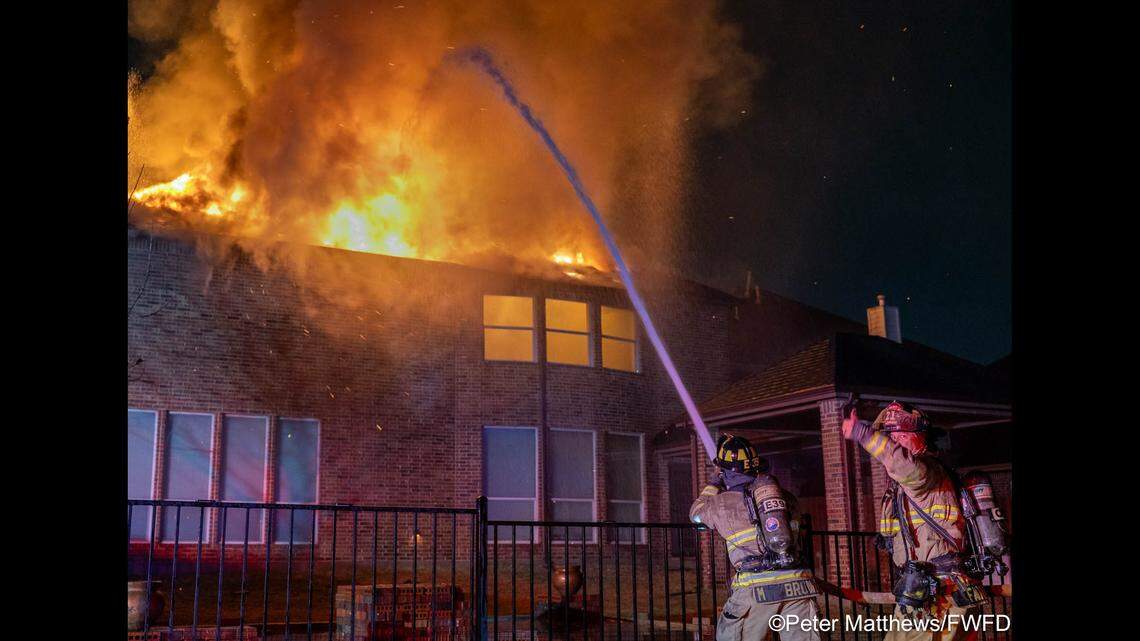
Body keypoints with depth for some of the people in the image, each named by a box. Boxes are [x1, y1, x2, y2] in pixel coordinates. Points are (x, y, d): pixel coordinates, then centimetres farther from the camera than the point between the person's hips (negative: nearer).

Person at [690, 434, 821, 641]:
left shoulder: (721, 503, 8)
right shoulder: (769, 485, 13)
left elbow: (695, 512, 30)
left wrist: (715, 482, 40)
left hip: (756, 585, -3)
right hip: (796, 583, 3)